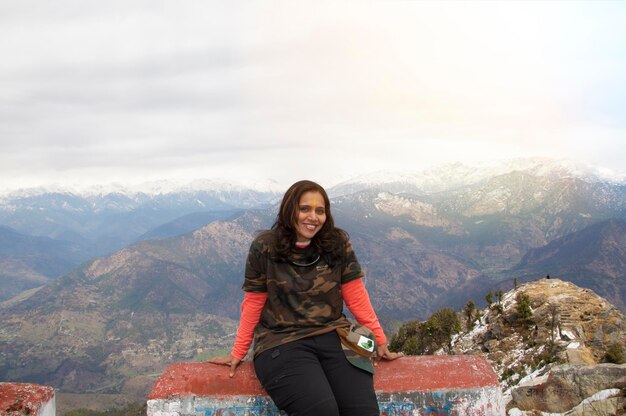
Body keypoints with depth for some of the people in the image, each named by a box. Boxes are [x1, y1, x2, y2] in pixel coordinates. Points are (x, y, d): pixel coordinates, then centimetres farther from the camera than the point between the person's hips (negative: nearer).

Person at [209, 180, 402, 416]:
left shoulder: (338, 243, 5)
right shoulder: (265, 248, -1)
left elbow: (356, 296, 7)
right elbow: (253, 304, 5)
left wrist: (379, 340, 5)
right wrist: (238, 353, 8)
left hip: (334, 337, 3)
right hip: (282, 342, -2)